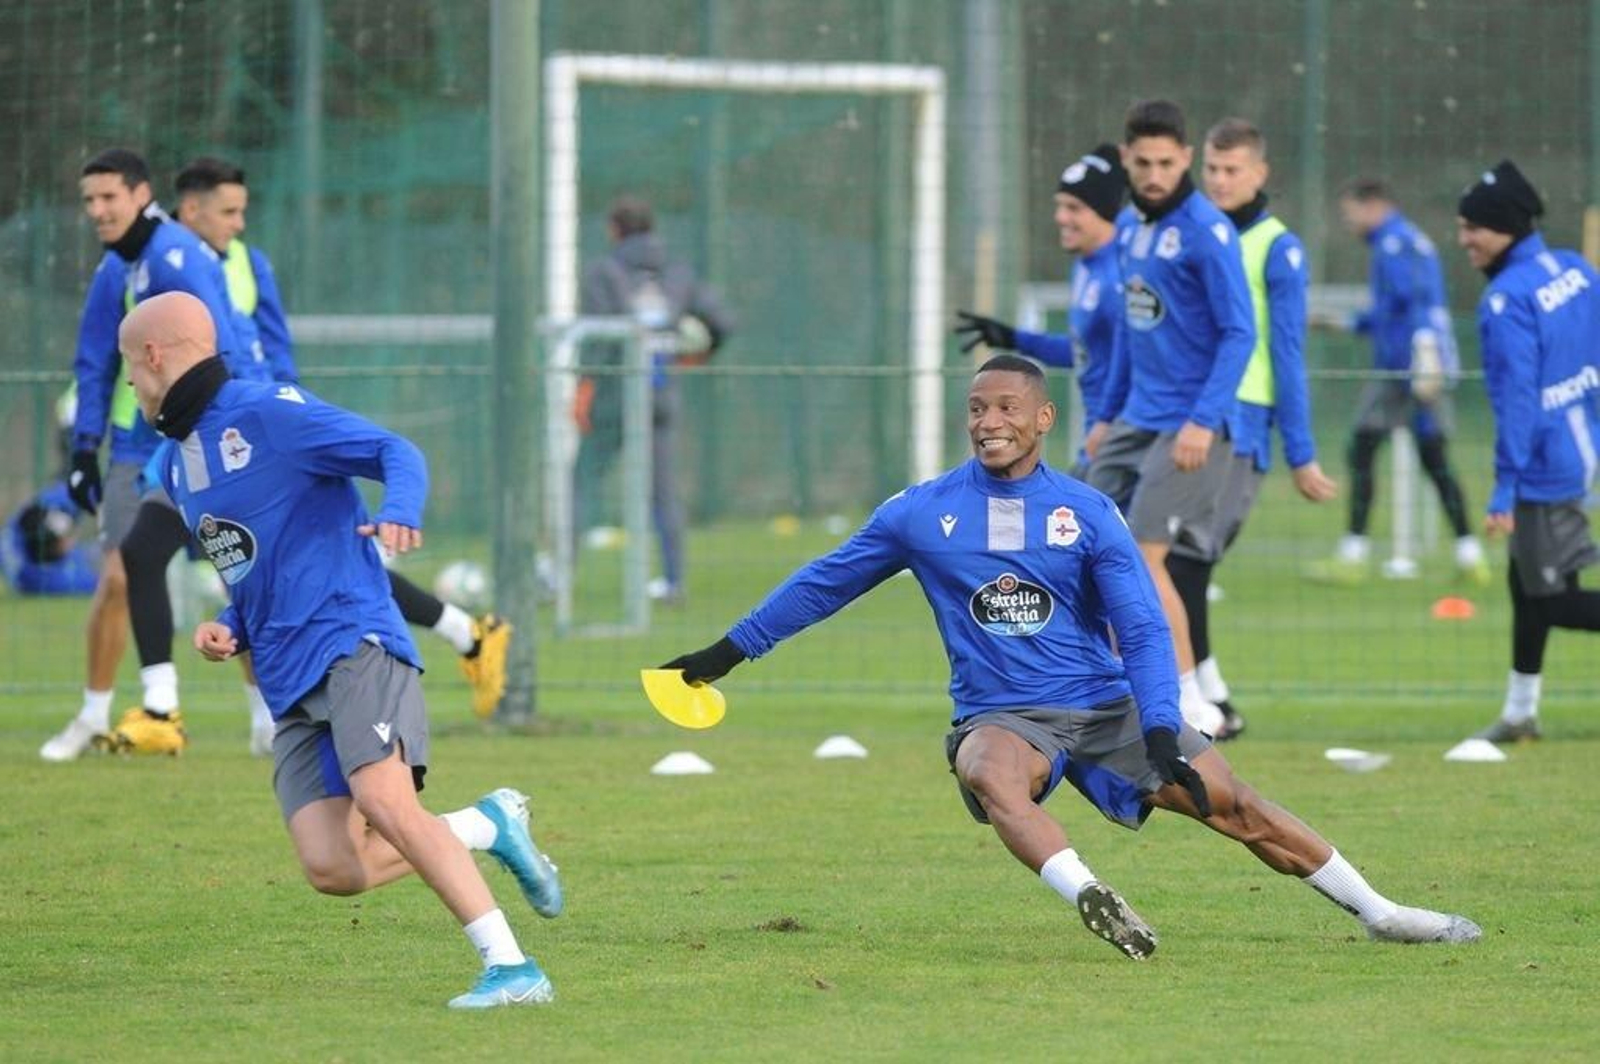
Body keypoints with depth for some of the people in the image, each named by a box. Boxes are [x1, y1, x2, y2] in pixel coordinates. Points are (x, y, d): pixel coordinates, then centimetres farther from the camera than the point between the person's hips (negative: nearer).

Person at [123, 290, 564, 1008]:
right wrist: (229, 629, 10)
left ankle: (513, 968, -24)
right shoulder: (175, 467, 21)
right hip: (288, 683, 7)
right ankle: (487, 827, 12)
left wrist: (399, 513, -33)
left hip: (352, 645, -7)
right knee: (332, 868, -12)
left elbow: (396, 453, -11)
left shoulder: (269, 412, -4)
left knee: (384, 804, -27)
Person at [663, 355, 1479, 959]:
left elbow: (1143, 630, -5)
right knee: (991, 774, -38)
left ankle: (1378, 914, 5)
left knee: (1230, 803, -7)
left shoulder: (1086, 512, -2)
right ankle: (1087, 898, -55)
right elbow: (827, 582, 12)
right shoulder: (922, 512, 1)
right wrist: (726, 652, 14)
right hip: (1001, 715, -1)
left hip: (1107, 707, 1)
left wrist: (1159, 733, -19)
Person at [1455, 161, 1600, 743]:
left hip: (1546, 467, -9)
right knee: (1526, 582, 20)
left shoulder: (1507, 299, -21)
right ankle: (1520, 712, 28)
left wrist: (1505, 488, -21)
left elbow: (1517, 397, -23)